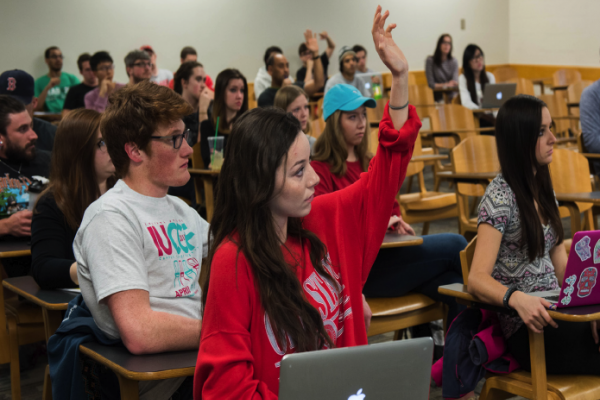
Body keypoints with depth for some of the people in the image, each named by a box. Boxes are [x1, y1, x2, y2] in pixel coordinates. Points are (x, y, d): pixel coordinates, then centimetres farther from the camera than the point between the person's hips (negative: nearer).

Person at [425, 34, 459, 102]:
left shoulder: (454, 61, 9)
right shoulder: (430, 60, -2)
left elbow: (455, 82, -2)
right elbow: (431, 84, -4)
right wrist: (445, 85, -15)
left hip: (452, 97, 3)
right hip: (438, 98, -3)